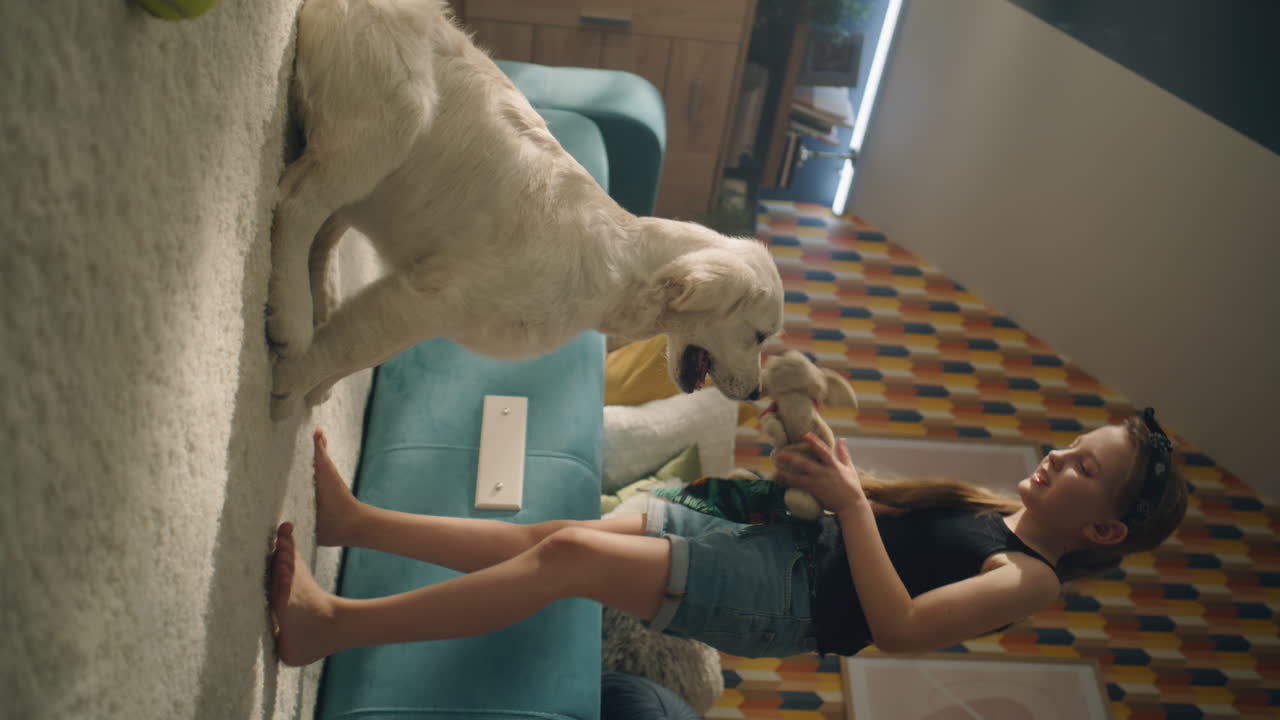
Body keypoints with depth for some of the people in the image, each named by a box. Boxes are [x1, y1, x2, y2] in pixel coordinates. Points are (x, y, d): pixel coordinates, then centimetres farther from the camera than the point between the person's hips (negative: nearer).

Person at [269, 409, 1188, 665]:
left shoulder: (1028, 577, -5)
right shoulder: (987, 506, 20)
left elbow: (897, 625, -17)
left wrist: (848, 499, -15)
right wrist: (824, 462, 4)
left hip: (784, 598, -7)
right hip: (779, 539, 7)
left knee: (567, 554, -21)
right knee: (551, 537, -7)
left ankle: (331, 624, -16)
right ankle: (356, 519, 0)